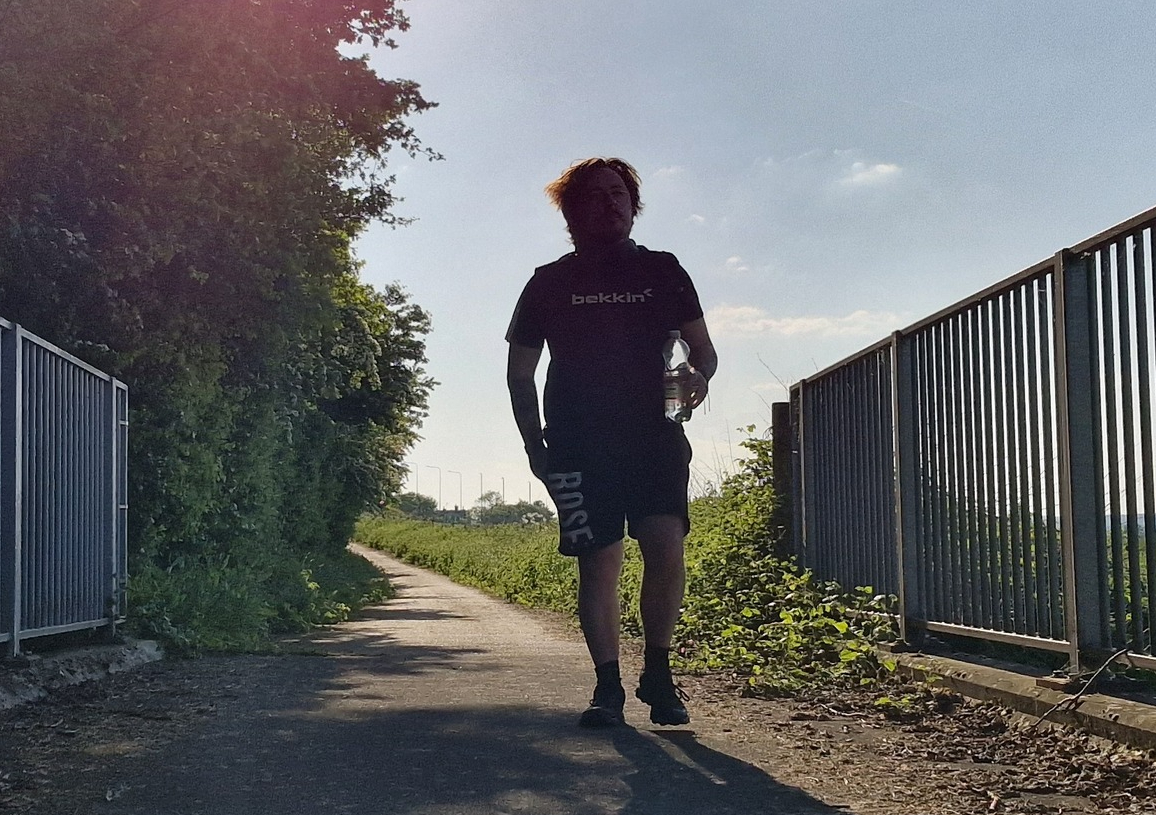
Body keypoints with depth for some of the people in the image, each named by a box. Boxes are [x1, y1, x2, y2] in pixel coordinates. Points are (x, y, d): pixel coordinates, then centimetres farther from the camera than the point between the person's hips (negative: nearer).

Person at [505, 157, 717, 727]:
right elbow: (520, 371, 12)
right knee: (599, 562, -4)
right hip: (579, 443, 0)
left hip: (655, 435, 0)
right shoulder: (550, 283, 10)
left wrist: (699, 374, -11)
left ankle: (657, 671, 2)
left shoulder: (662, 271, 12)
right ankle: (608, 686, 7)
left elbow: (702, 347, 13)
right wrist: (534, 443, 3)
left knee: (665, 543, -17)